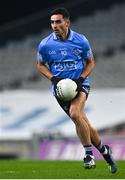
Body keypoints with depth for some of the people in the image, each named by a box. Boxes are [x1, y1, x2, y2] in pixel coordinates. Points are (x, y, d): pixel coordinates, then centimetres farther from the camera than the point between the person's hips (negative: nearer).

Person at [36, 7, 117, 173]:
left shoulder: (81, 41, -7)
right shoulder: (45, 44, -5)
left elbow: (90, 62, 6)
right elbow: (40, 65, 9)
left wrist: (81, 79, -11)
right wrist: (53, 78, -9)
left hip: (80, 84, -2)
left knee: (75, 114, -29)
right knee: (84, 124, 3)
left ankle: (89, 153, -16)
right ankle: (104, 150, 25)